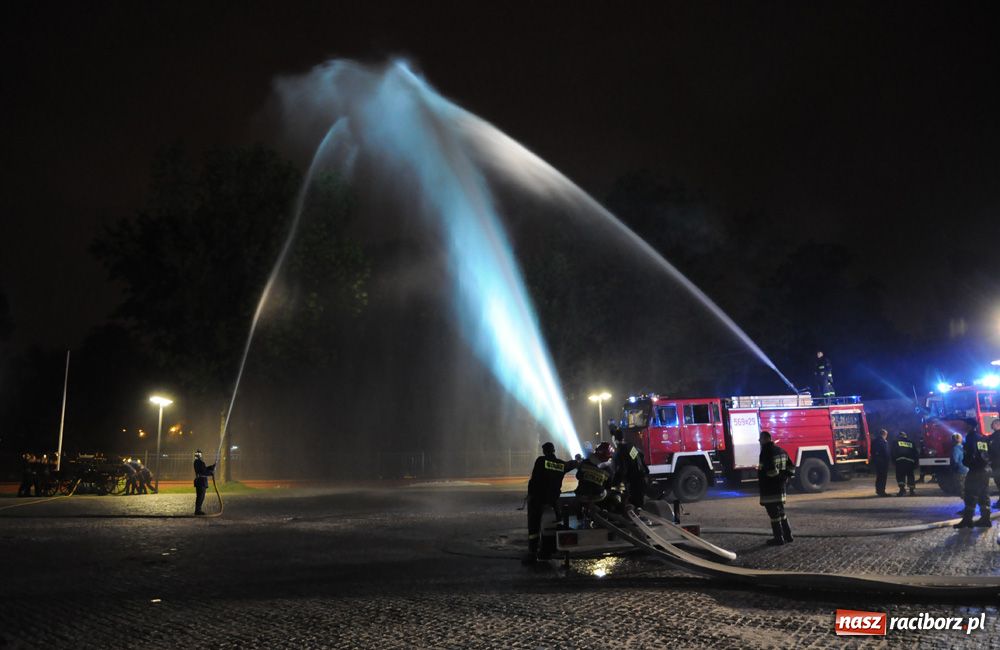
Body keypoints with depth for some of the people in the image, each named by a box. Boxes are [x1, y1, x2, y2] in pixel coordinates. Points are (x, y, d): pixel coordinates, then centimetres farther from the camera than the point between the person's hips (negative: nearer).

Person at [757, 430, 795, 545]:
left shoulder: (766, 451, -16)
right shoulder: (781, 451, 13)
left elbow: (770, 470, -26)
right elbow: (791, 467, 16)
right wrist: (785, 478, 15)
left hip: (769, 489, -9)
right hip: (780, 487, 9)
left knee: (774, 513, -4)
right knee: (780, 511, 19)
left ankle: (779, 538, -1)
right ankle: (787, 535, 24)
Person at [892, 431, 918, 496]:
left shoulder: (896, 442, 14)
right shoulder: (911, 443, 23)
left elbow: (893, 453, 5)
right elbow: (915, 454, 21)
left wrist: (894, 460, 10)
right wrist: (915, 463, 23)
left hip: (900, 461, -3)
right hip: (910, 462, 3)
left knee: (900, 476, -2)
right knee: (910, 476, 11)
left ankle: (902, 489, -16)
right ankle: (912, 491, 8)